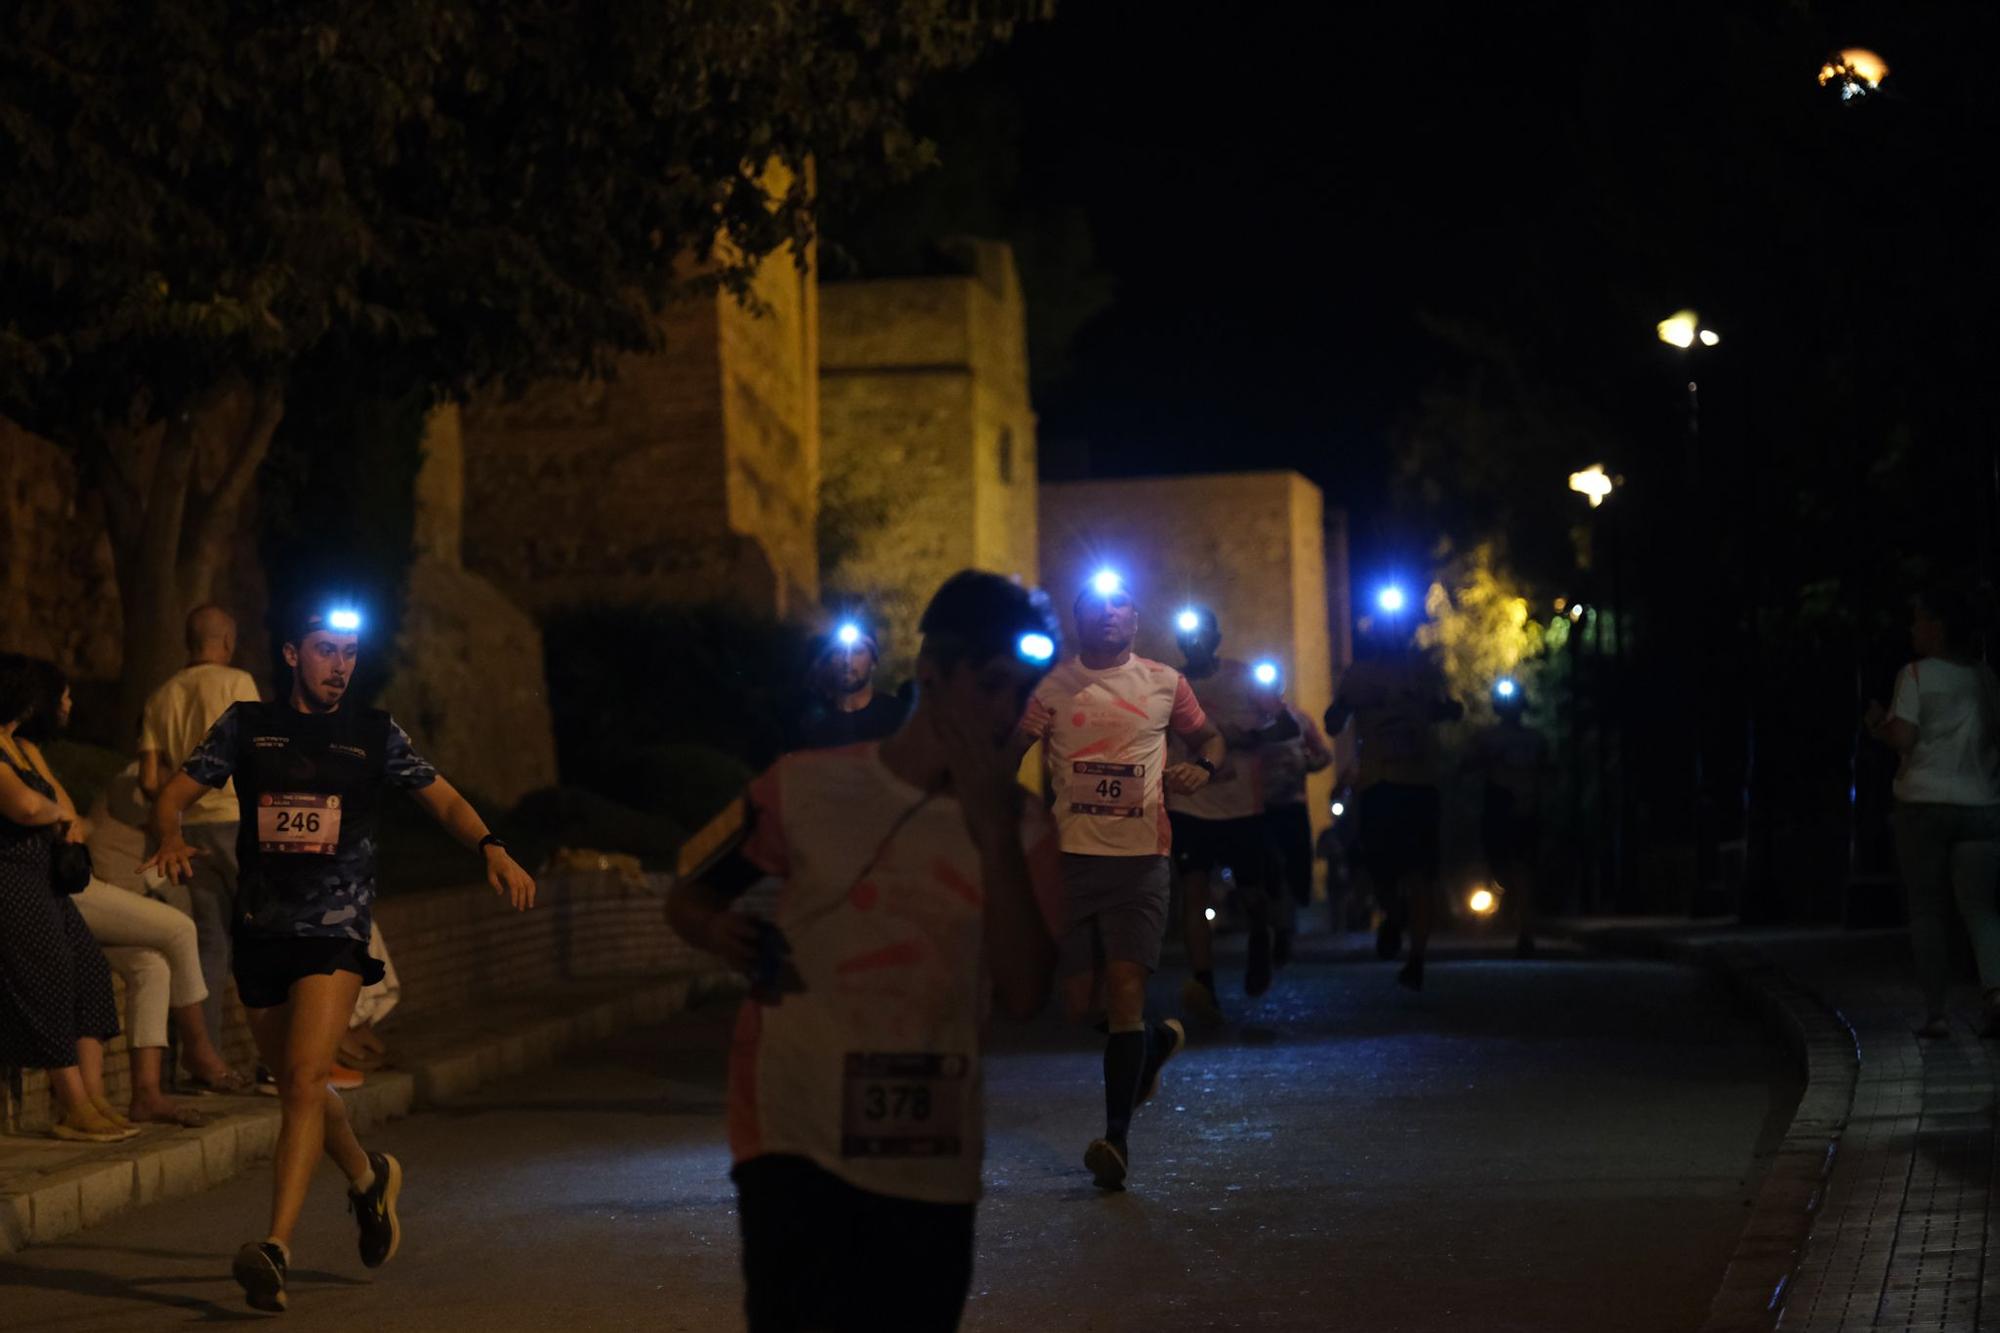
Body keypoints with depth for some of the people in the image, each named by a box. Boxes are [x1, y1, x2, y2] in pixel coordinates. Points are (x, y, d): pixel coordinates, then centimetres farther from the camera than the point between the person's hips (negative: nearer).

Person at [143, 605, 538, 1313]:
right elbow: (174, 794, 5)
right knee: (296, 1088, 15)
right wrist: (171, 839, -19)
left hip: (336, 929, -3)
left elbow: (443, 800, 5)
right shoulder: (246, 725, 8)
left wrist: (491, 848, -14)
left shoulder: (374, 733, 7)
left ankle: (276, 1247, -26)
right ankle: (368, 1177, 45)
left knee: (305, 1077, -20)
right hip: (259, 929, 3)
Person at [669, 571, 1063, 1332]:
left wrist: (993, 835, -15)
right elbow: (689, 899, 11)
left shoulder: (1019, 826, 4)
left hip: (932, 1163, 3)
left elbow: (1024, 996, -9)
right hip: (797, 1141, -3)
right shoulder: (809, 787, 0)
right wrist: (721, 935, -12)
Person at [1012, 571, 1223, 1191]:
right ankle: (1156, 1040, 37)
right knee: (1080, 1000, 5)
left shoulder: (1163, 683, 7)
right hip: (1071, 855, 2)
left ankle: (1117, 1136, -11)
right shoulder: (1051, 686, 6)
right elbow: (1008, 755, 6)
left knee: (1125, 990, -13)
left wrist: (1203, 767, -4)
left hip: (1141, 857, -2)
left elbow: (1209, 737, 19)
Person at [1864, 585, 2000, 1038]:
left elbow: (1902, 738, -13)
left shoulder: (1917, 674, -6)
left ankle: (1935, 1011, 2)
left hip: (1924, 804, -3)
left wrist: (1878, 723, 7)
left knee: (1925, 911, 6)